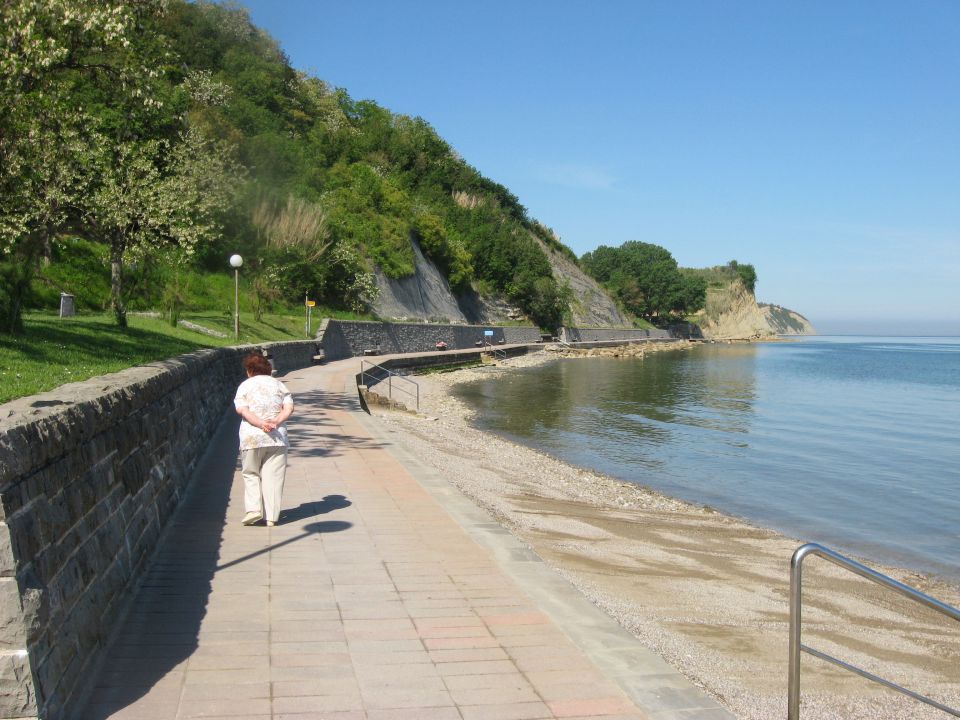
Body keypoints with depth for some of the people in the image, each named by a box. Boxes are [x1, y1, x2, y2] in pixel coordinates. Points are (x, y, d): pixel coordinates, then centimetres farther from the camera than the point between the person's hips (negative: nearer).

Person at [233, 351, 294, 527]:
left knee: (251, 474, 13)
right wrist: (275, 422, -11)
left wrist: (261, 423, -16)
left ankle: (254, 508, -4)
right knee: (273, 476, 4)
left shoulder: (245, 385, 5)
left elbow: (242, 409, -10)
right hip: (277, 438, 2)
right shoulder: (279, 385, 12)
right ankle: (271, 516, 3)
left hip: (252, 438, -2)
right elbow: (289, 408, 0)